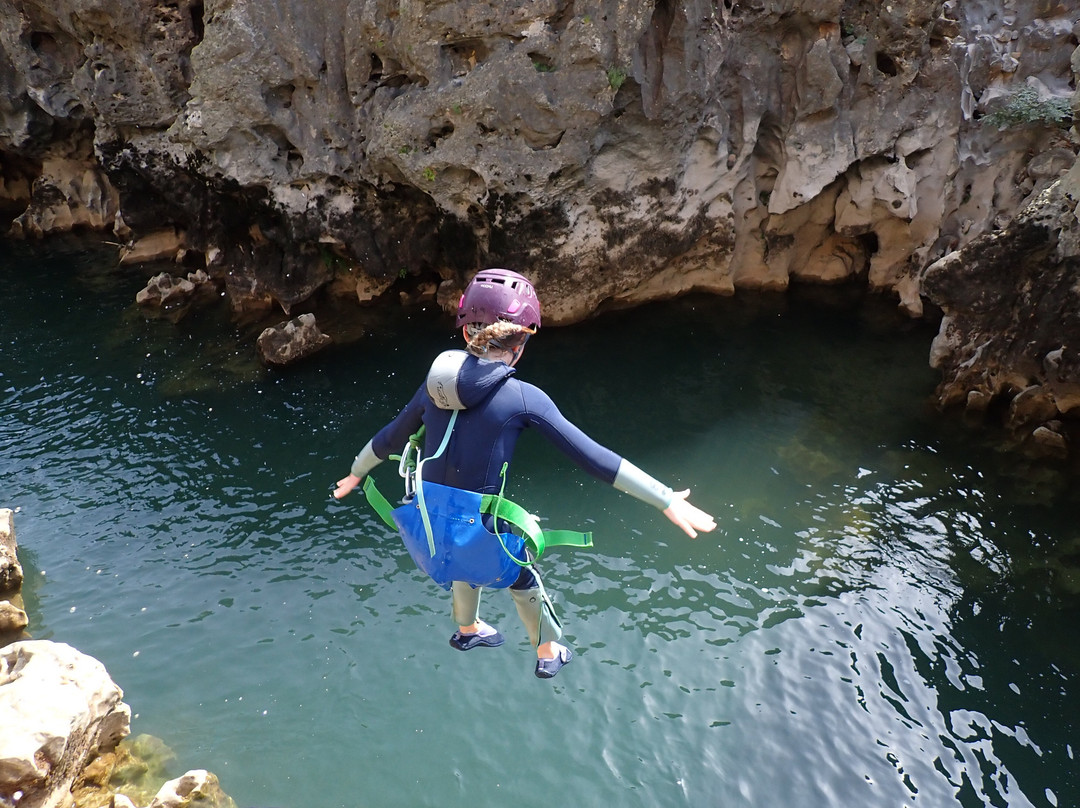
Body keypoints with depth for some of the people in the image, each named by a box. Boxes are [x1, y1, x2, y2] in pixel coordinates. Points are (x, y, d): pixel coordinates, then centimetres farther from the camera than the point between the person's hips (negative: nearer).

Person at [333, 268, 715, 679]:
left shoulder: (436, 383, 1)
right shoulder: (522, 398, -15)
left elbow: (389, 437, 16)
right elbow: (592, 456, -16)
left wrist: (356, 473, 36)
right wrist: (666, 499, -11)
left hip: (426, 526, 5)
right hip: (477, 531, -5)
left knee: (467, 567, 39)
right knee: (524, 581, 29)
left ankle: (467, 629, 66)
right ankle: (549, 653, 53)